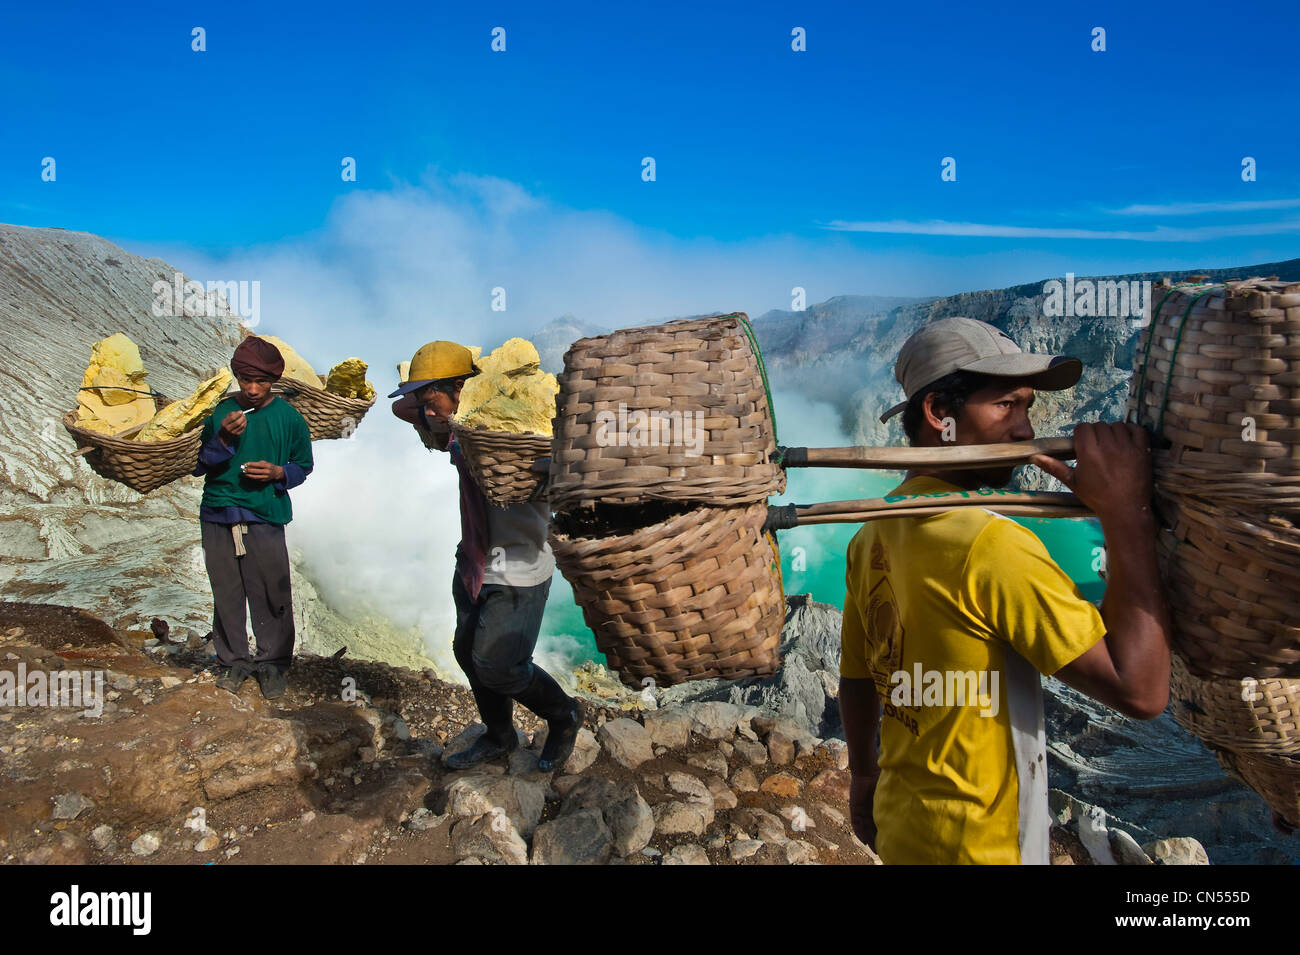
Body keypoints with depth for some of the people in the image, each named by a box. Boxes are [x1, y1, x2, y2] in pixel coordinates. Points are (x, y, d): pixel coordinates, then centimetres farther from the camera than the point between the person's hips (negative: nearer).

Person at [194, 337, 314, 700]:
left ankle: (272, 663, 16)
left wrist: (277, 473, -11)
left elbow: (303, 466, 10)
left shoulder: (288, 417, 0)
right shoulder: (220, 412, 3)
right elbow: (199, 466, 5)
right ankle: (235, 661, 25)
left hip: (265, 519, -2)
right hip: (217, 518, 2)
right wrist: (223, 439, -12)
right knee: (227, 594, 9)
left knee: (271, 596, 0)